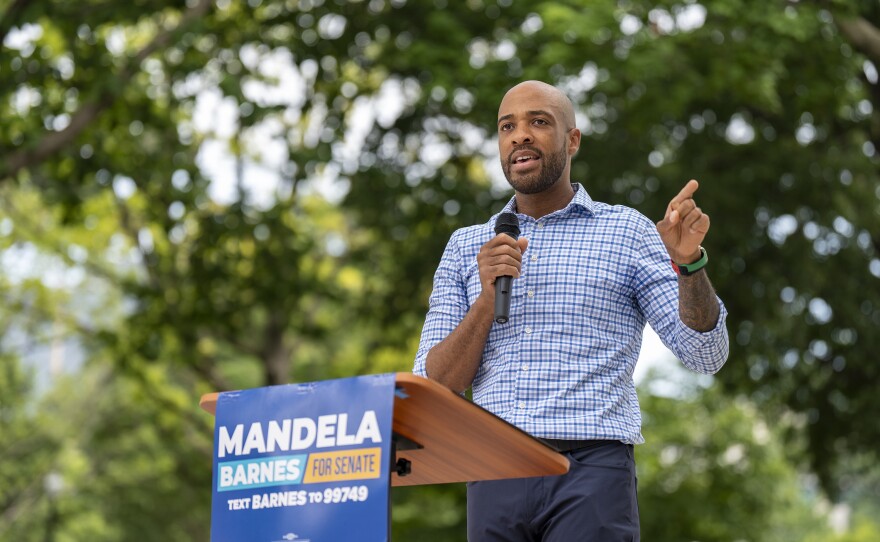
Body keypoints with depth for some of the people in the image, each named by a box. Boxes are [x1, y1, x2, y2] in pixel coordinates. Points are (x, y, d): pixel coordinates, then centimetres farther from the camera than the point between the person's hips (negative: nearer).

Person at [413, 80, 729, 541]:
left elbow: (705, 355, 2)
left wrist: (688, 263, -14)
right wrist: (486, 299, -7)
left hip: (591, 468, -3)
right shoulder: (466, 247, 16)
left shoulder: (626, 232, 9)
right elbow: (434, 385, 8)